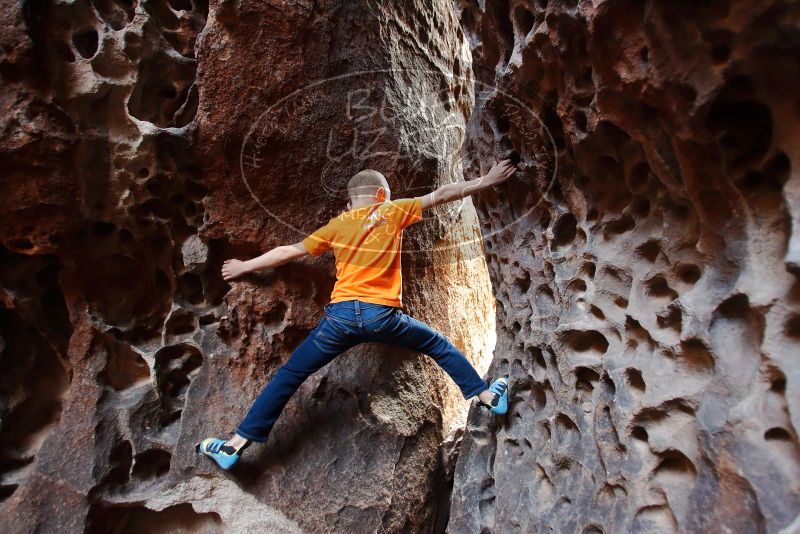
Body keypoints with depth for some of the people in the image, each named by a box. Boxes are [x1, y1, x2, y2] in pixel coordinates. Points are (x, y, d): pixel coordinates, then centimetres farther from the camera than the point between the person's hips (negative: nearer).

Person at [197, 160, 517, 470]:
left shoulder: (337, 224, 14)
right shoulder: (394, 212, 11)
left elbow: (290, 251, 17)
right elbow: (442, 195, 15)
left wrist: (244, 267, 30)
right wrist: (487, 181, 25)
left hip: (342, 315, 1)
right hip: (383, 316, -1)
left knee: (289, 375, 11)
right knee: (439, 346, 22)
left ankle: (234, 445, 13)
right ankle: (488, 397, 29)